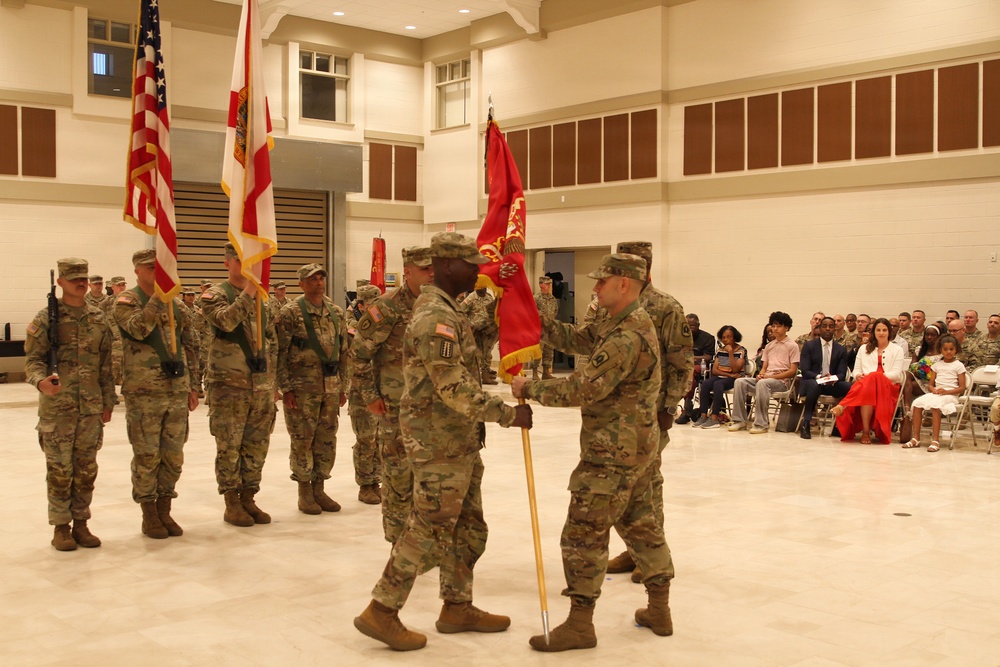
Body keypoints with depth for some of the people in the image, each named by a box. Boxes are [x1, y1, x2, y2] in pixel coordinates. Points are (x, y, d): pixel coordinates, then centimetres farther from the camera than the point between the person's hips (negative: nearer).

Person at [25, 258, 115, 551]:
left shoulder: (99, 318, 8)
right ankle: (60, 527, 14)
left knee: (86, 469, 9)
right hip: (57, 407, -4)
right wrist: (41, 381, -27)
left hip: (91, 407, 4)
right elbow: (33, 358, -6)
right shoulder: (46, 318, -3)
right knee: (59, 469, 3)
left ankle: (81, 523, 20)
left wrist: (108, 401, 11)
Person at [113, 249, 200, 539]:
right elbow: (139, 328, -25)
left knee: (173, 456, 9)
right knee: (147, 457, 2)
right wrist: (158, 296, -26)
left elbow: (191, 346, 15)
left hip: (177, 392, 5)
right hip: (143, 394, -5)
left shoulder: (176, 304, 12)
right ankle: (149, 515, 15)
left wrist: (193, 386, 11)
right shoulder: (126, 301, -3)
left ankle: (164, 510, 23)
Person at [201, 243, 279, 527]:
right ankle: (232, 504, 12)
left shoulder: (262, 298, 13)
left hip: (261, 386, 5)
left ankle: (248, 499, 21)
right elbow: (226, 320, -26)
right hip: (228, 386, -5)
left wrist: (273, 381, 14)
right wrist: (247, 293, -27)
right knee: (229, 448, 1)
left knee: (256, 447, 10)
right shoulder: (216, 295, -4)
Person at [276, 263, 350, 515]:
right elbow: (280, 353, -8)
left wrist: (342, 386, 12)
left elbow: (343, 351, 15)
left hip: (331, 387, 5)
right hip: (302, 388, -5)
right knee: (302, 440, 1)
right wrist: (286, 388, -12)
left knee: (327, 440, 9)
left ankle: (319, 488, 22)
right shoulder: (290, 313, -6)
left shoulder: (336, 312, 10)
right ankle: (304, 492, 14)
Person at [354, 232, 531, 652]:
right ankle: (381, 612, 6)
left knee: (468, 528, 15)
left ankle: (457, 607, 26)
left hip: (459, 442, 10)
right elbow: (455, 388, -26)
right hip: (441, 443, -10)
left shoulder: (444, 310, 14)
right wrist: (508, 415, -20)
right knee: (429, 529, -3)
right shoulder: (438, 317, -20)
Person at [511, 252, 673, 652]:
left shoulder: (626, 338, -23)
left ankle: (579, 625, 6)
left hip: (612, 454, -11)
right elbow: (577, 339, 10)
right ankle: (659, 611, 29)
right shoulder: (629, 325, 11)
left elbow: (582, 389, -26)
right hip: (638, 448, 11)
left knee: (583, 534, -2)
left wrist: (530, 389, -15)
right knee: (640, 523, 19)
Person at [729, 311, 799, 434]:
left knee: (762, 383, -38)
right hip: (766, 378, 6)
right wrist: (761, 374, -7)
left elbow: (792, 371, -6)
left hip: (782, 381, -6)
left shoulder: (792, 346, 2)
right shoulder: (769, 346, 21)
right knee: (740, 382, -18)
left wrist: (771, 376, -15)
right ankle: (739, 420, -18)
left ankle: (761, 423, -35)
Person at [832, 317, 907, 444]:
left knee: (873, 379, -39)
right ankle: (866, 431, -43)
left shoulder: (897, 350, 17)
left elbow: (897, 374, 2)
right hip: (864, 385, 2)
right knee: (867, 390, -39)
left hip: (888, 387, -2)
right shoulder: (864, 348, 25)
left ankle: (842, 406, -45)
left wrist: (876, 376, -15)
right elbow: (856, 370, 15)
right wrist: (858, 376, -11)